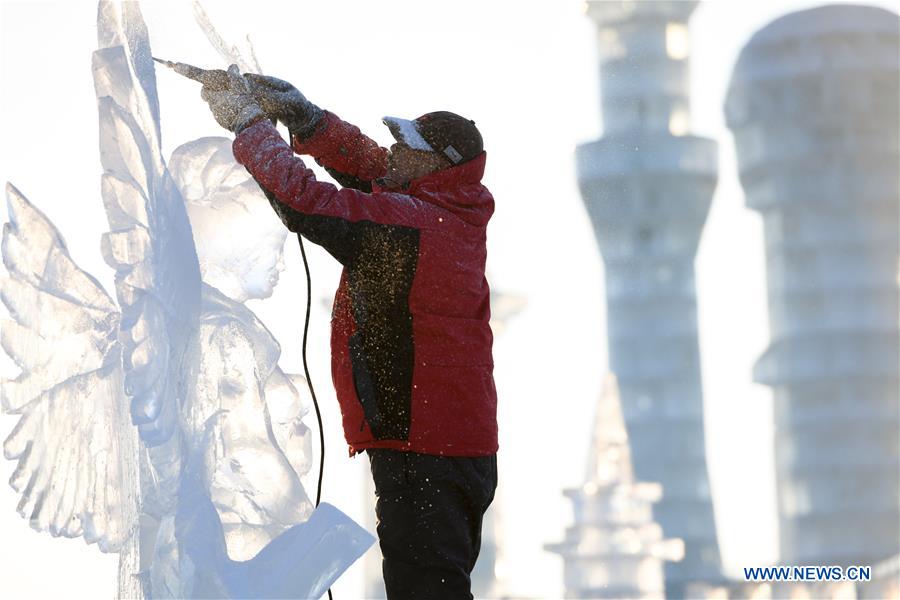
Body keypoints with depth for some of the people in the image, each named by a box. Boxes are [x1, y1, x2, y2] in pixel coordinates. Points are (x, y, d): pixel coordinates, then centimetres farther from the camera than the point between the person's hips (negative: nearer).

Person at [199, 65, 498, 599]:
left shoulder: (405, 224, -18)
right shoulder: (453, 213, 10)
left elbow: (303, 200, -19)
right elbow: (364, 164, 19)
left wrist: (249, 123, -7)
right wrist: (299, 113, 8)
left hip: (422, 454, -10)